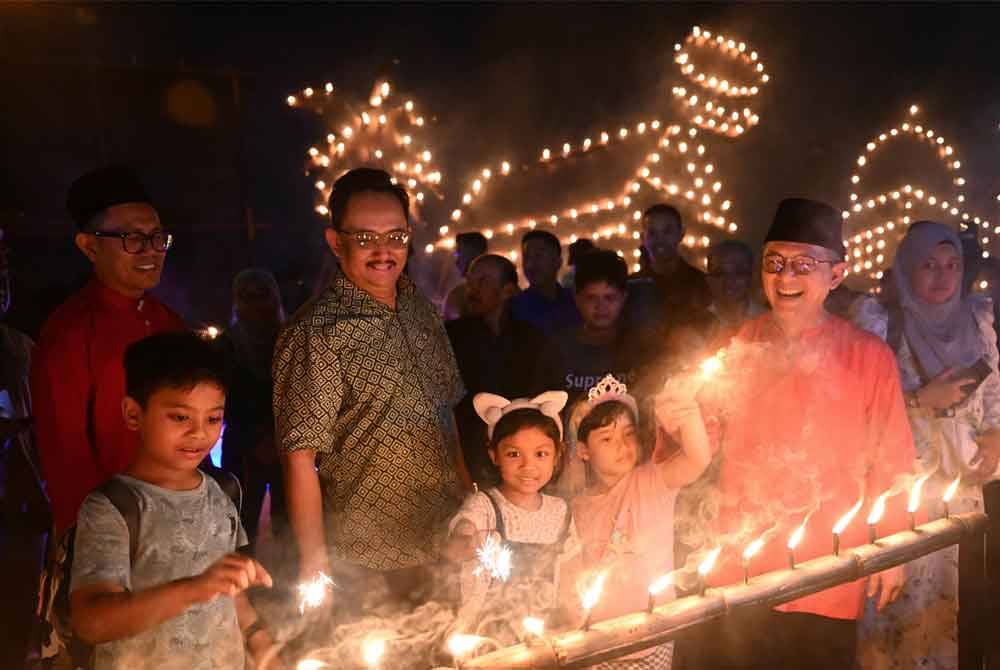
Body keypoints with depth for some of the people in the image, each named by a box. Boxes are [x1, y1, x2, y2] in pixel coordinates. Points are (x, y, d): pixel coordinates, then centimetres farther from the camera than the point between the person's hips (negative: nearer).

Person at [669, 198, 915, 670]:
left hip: (827, 582, -2)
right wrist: (681, 425, -12)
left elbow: (891, 462, 1)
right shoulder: (737, 347, 3)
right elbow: (710, 439, 9)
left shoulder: (870, 357, -4)